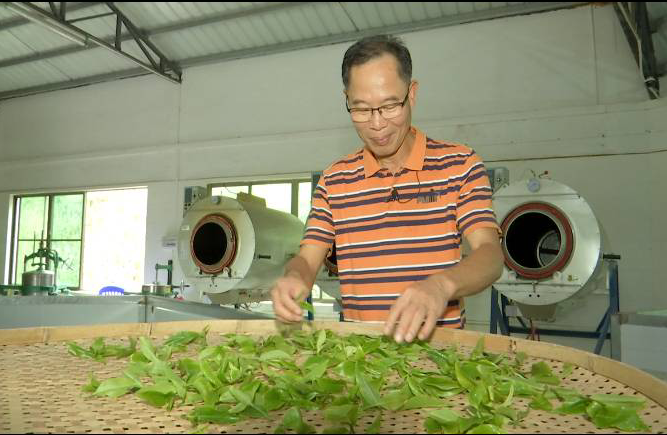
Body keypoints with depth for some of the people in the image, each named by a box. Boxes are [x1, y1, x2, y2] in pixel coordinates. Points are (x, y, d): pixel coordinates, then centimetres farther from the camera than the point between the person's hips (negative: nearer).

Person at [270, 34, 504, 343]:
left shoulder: (460, 164, 2)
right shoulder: (333, 181, 9)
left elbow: (490, 255, -6)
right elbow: (308, 260, 8)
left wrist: (442, 284, -26)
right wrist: (293, 280, -15)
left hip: (439, 344, -2)